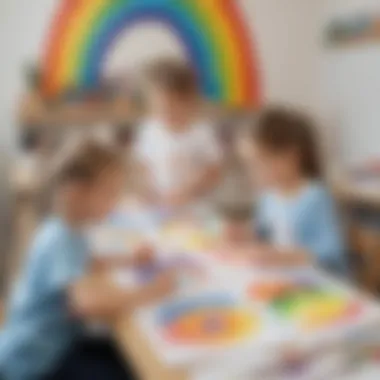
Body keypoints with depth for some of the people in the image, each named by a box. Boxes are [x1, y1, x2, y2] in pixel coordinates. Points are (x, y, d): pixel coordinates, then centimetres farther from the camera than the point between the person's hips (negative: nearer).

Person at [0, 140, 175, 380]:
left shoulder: (67, 230, 0)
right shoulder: (61, 240, -28)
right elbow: (95, 304, -44)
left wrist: (126, 263, 7)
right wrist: (151, 291, -28)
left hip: (55, 345, 9)